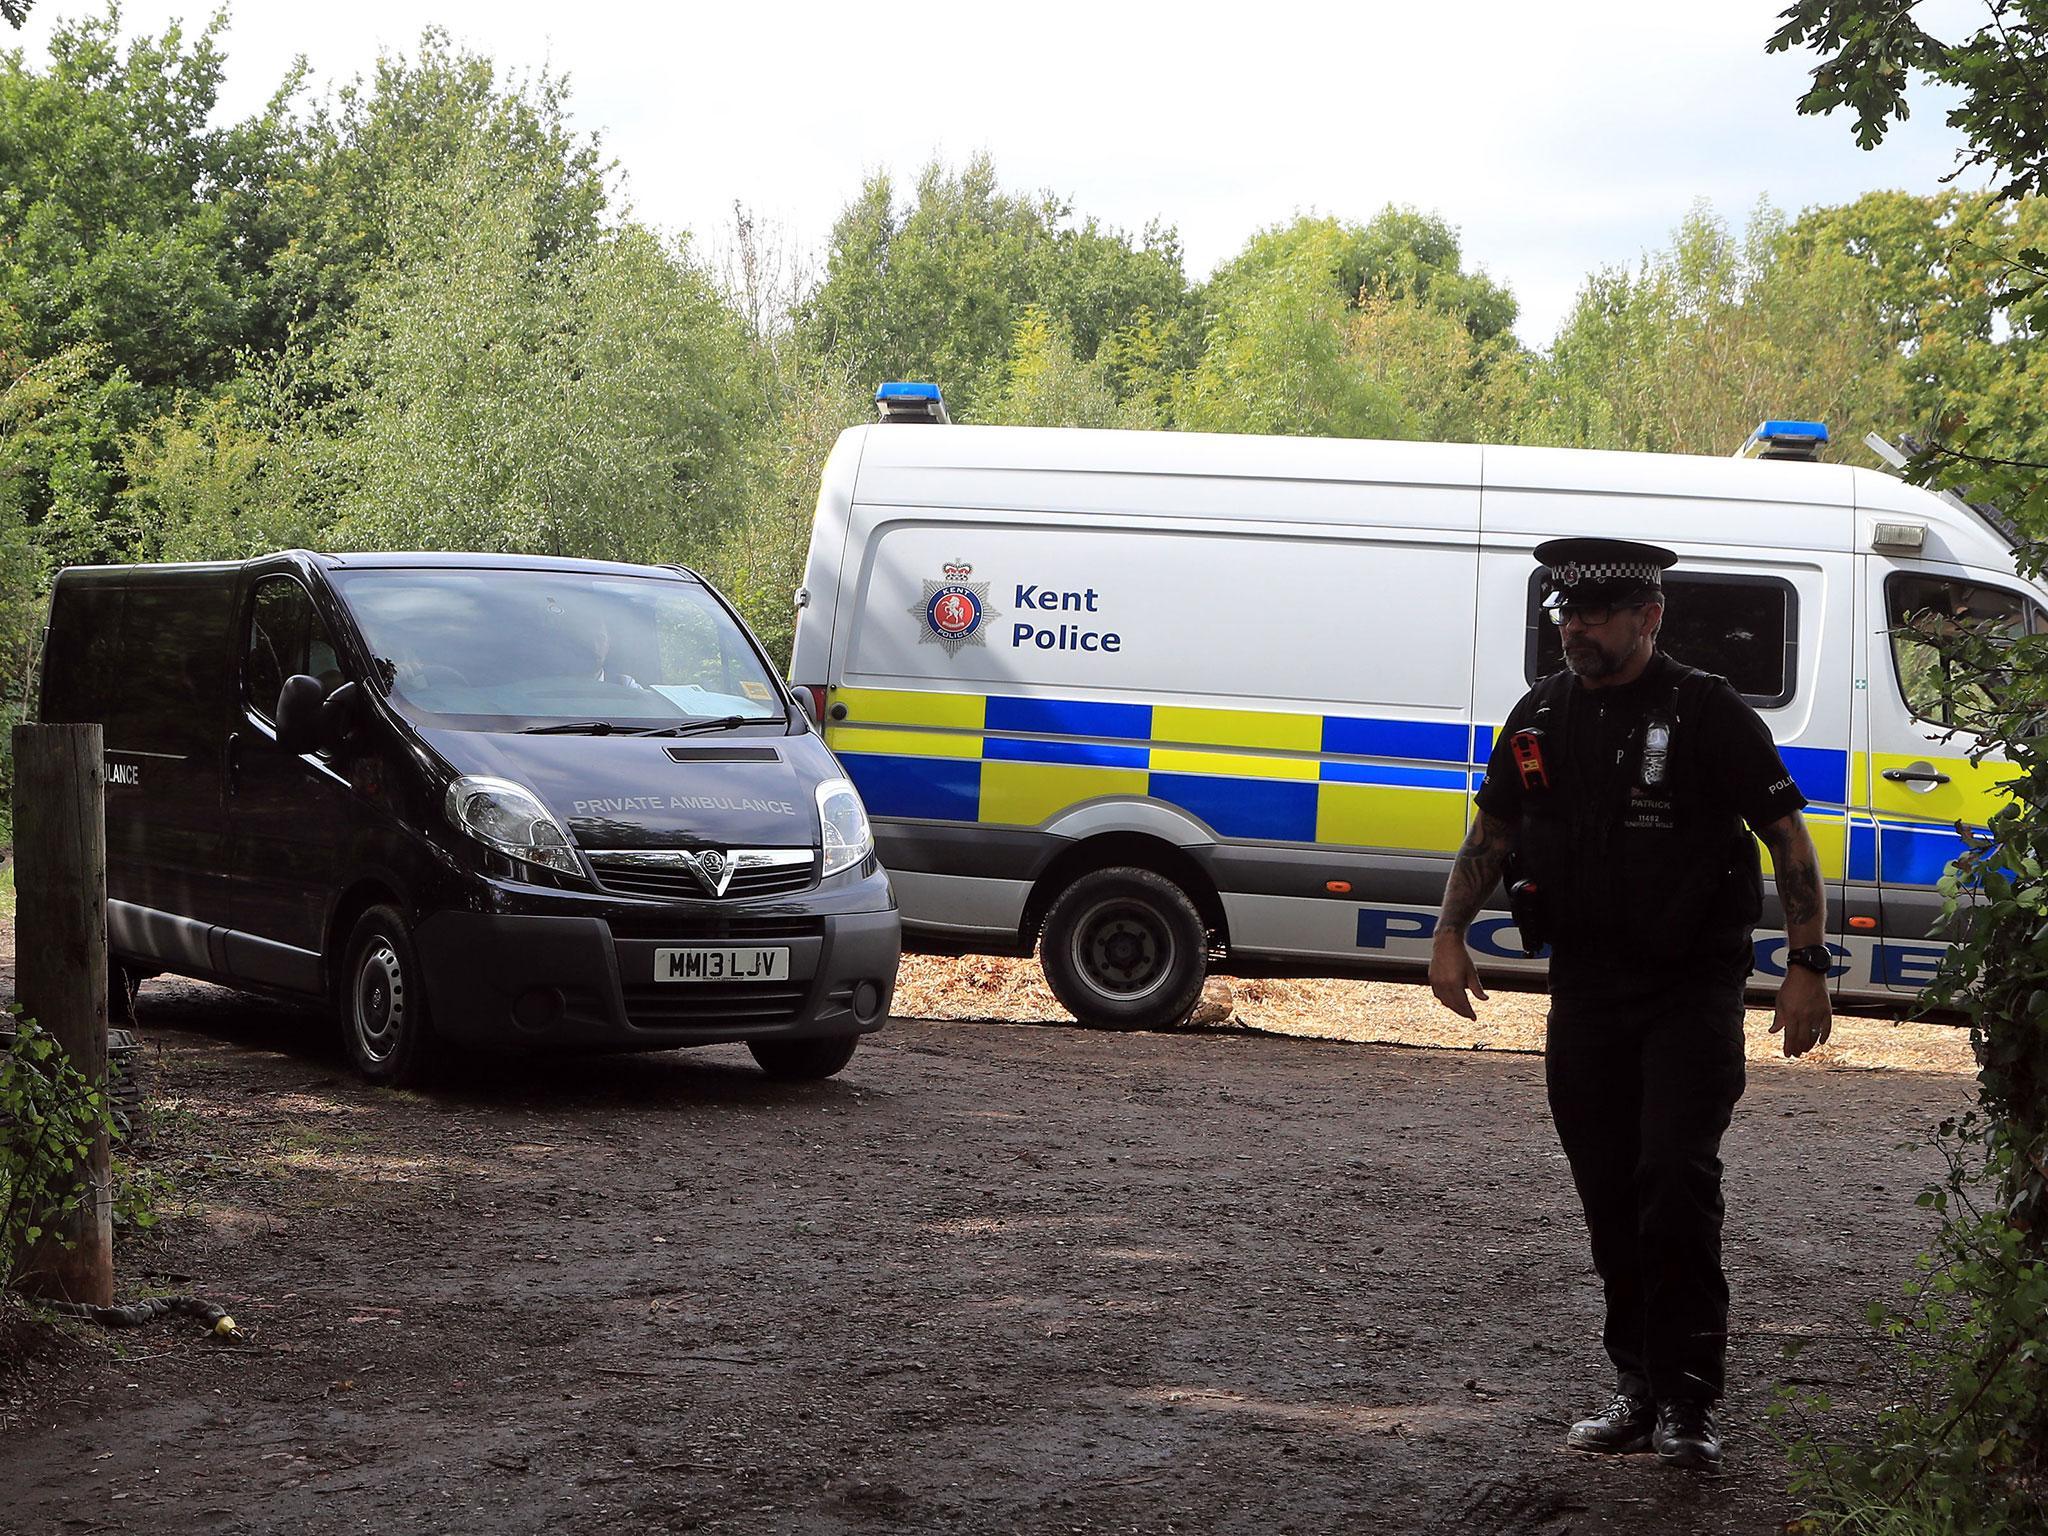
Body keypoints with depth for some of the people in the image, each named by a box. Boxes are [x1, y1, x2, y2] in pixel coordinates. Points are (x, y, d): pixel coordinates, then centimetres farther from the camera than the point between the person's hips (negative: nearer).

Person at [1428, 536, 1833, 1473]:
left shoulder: (1708, 715, -7)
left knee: (1676, 1178, -15)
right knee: (1610, 1196, 8)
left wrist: (1808, 965, -12)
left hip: (1691, 990, -5)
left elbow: (1788, 837, -5)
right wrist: (1450, 932, 6)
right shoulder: (1541, 717, 9)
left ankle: (1689, 1404, -9)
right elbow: (1492, 832, 19)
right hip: (1584, 990, 5)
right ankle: (1638, 1389, 19)